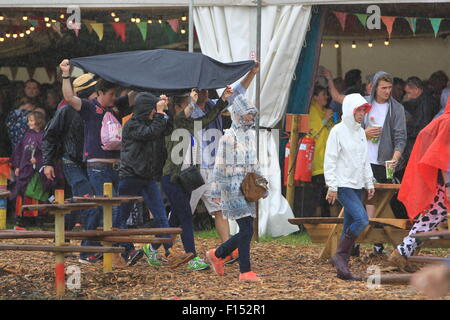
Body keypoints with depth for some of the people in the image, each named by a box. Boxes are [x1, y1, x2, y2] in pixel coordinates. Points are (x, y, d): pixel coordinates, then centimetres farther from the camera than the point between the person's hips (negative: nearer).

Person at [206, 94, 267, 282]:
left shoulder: (250, 136, 15)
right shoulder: (229, 137, -9)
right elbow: (220, 166, -9)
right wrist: (216, 192, -10)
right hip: (233, 188, -8)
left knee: (246, 231, 7)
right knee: (246, 230, -11)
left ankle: (217, 255, 26)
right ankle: (245, 271, -5)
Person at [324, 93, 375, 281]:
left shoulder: (361, 132, 14)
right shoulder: (338, 131, -8)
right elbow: (330, 160, -10)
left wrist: (369, 183, 16)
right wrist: (332, 187, -14)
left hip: (357, 186, 8)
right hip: (343, 186, -8)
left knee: (350, 227, 6)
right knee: (361, 219, -21)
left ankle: (342, 268, 9)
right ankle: (339, 256, -11)